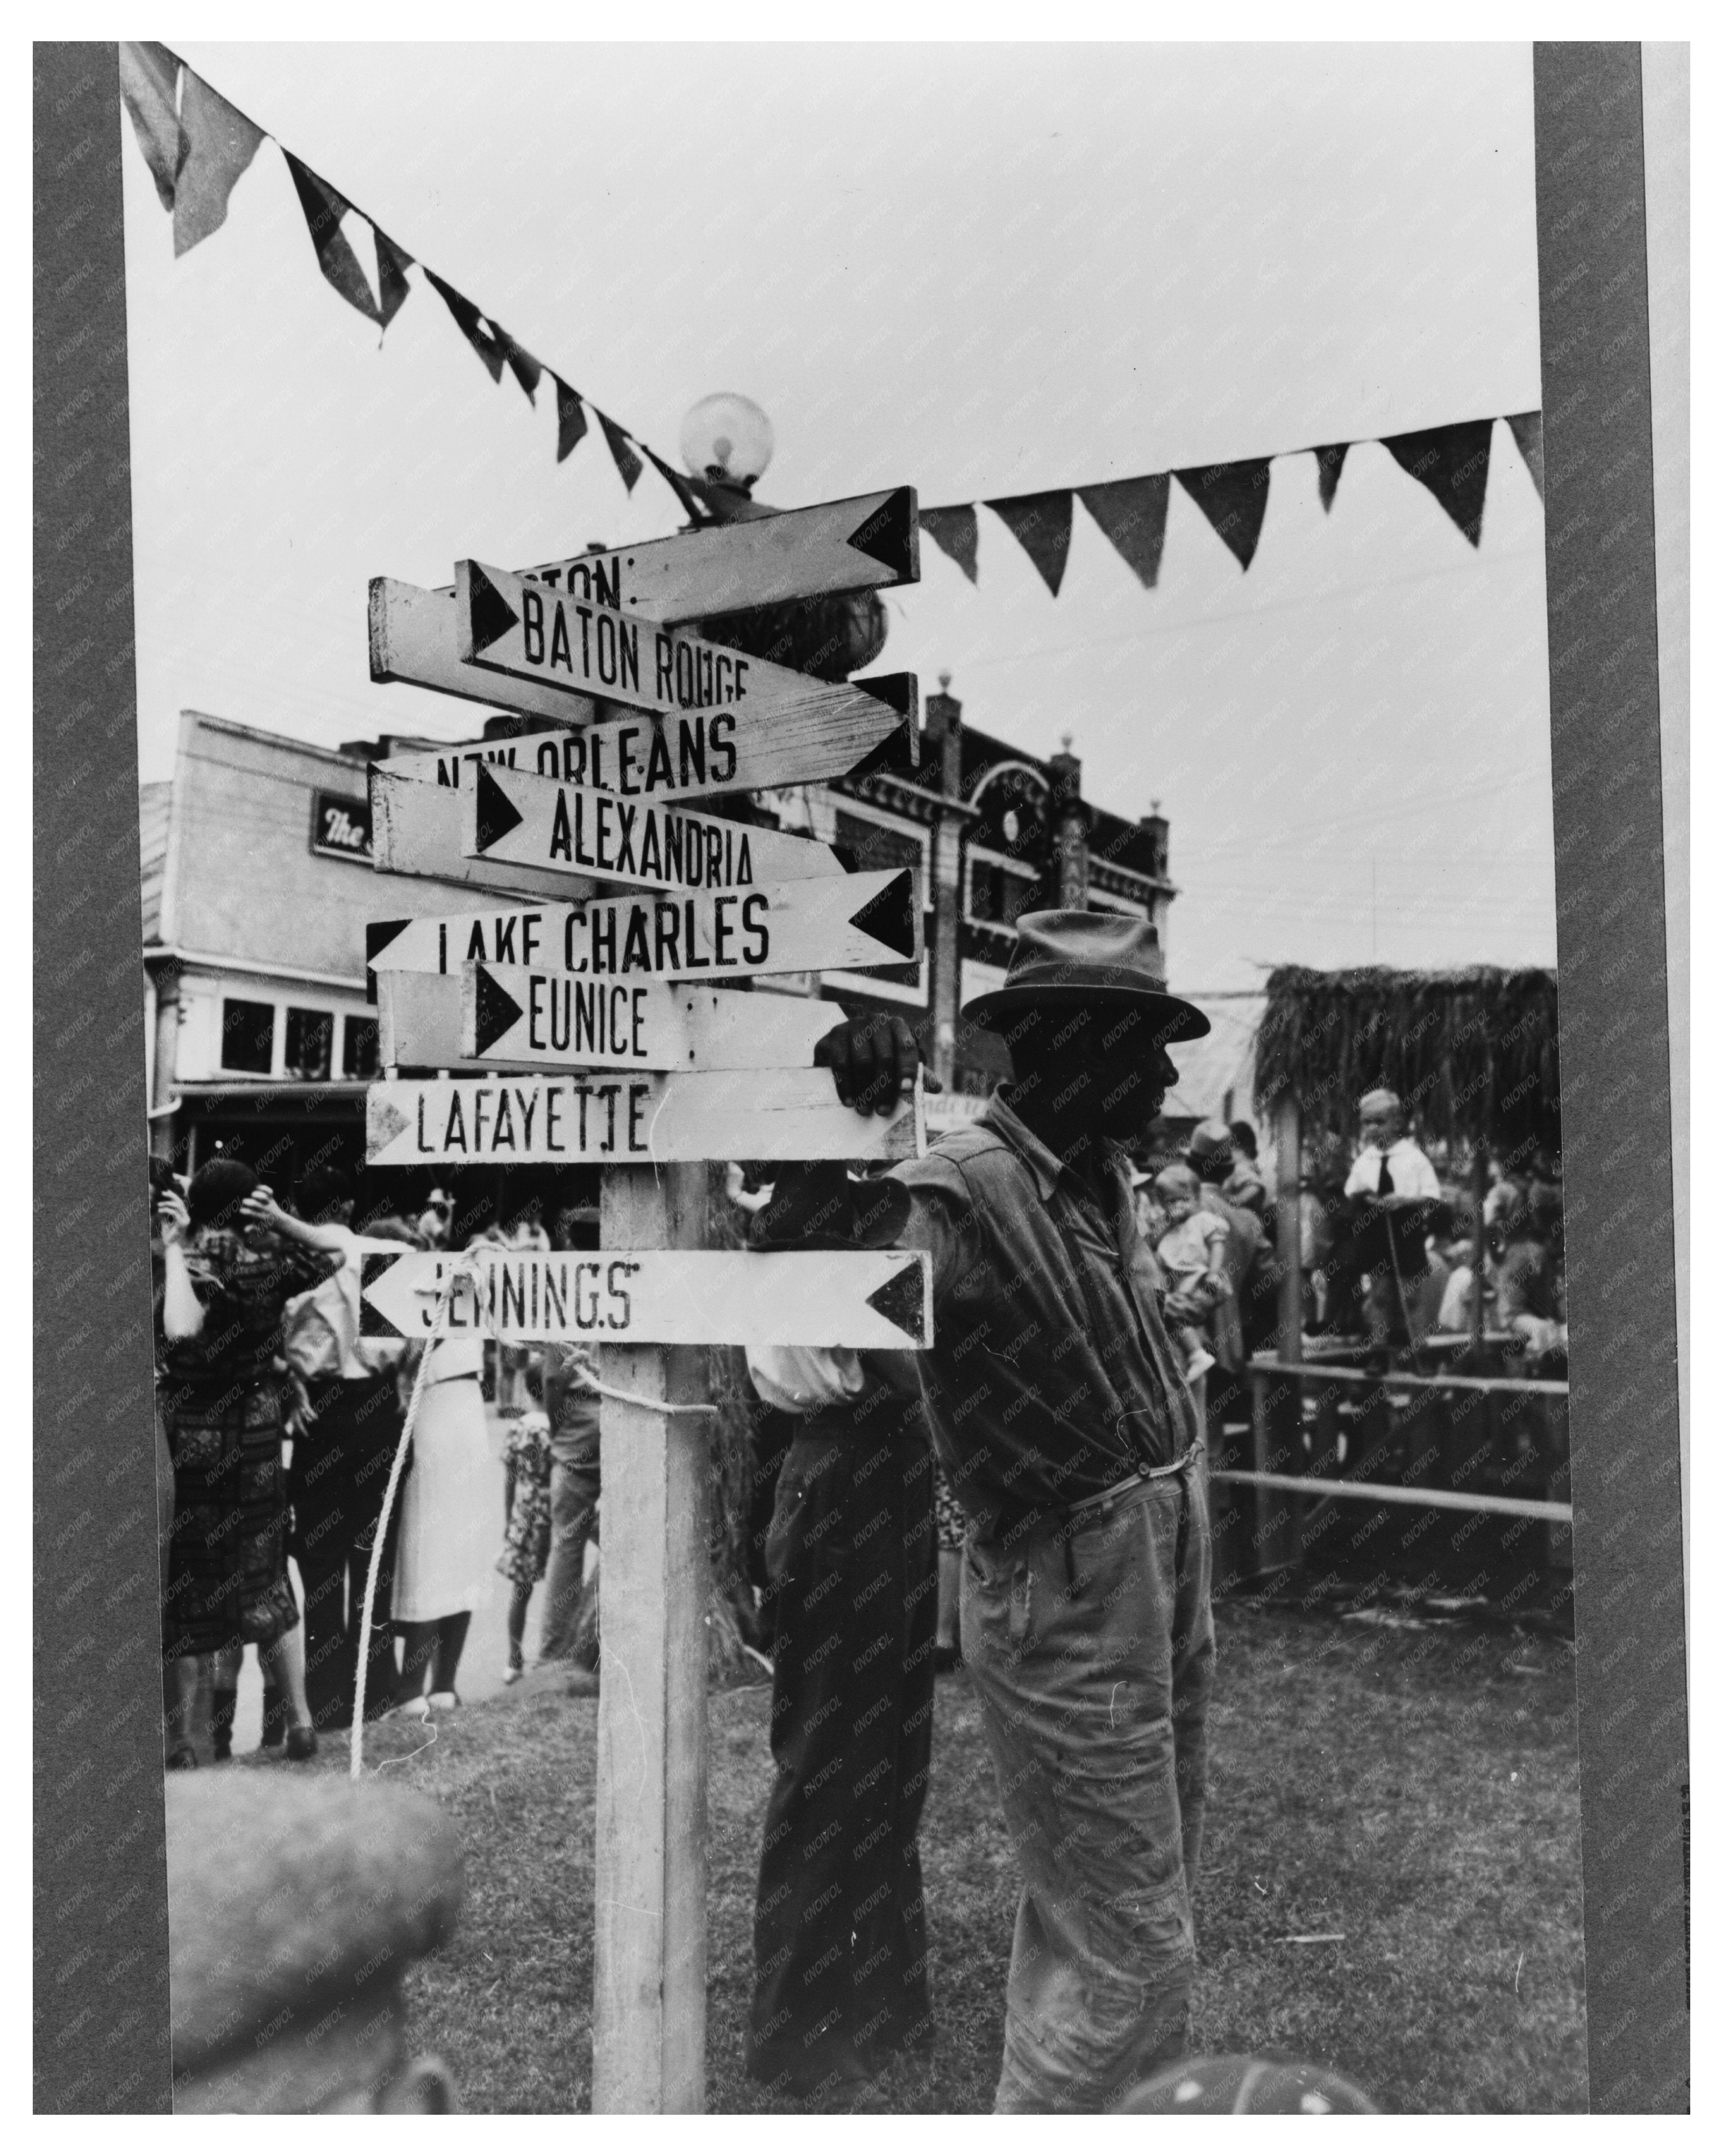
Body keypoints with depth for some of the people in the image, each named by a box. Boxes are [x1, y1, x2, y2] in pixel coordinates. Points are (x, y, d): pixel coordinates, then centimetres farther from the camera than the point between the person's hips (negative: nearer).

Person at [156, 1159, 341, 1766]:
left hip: (188, 1433, -5)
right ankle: (298, 1718, 18)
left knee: (183, 1579, 6)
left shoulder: (195, 1262, -17)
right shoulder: (271, 1259, -2)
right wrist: (284, 1222, 2)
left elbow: (182, 1330, -36)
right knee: (259, 1576, 15)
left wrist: (173, 1249, -26)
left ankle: (182, 1733, 12)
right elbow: (334, 1256, 16)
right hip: (257, 1429, 5)